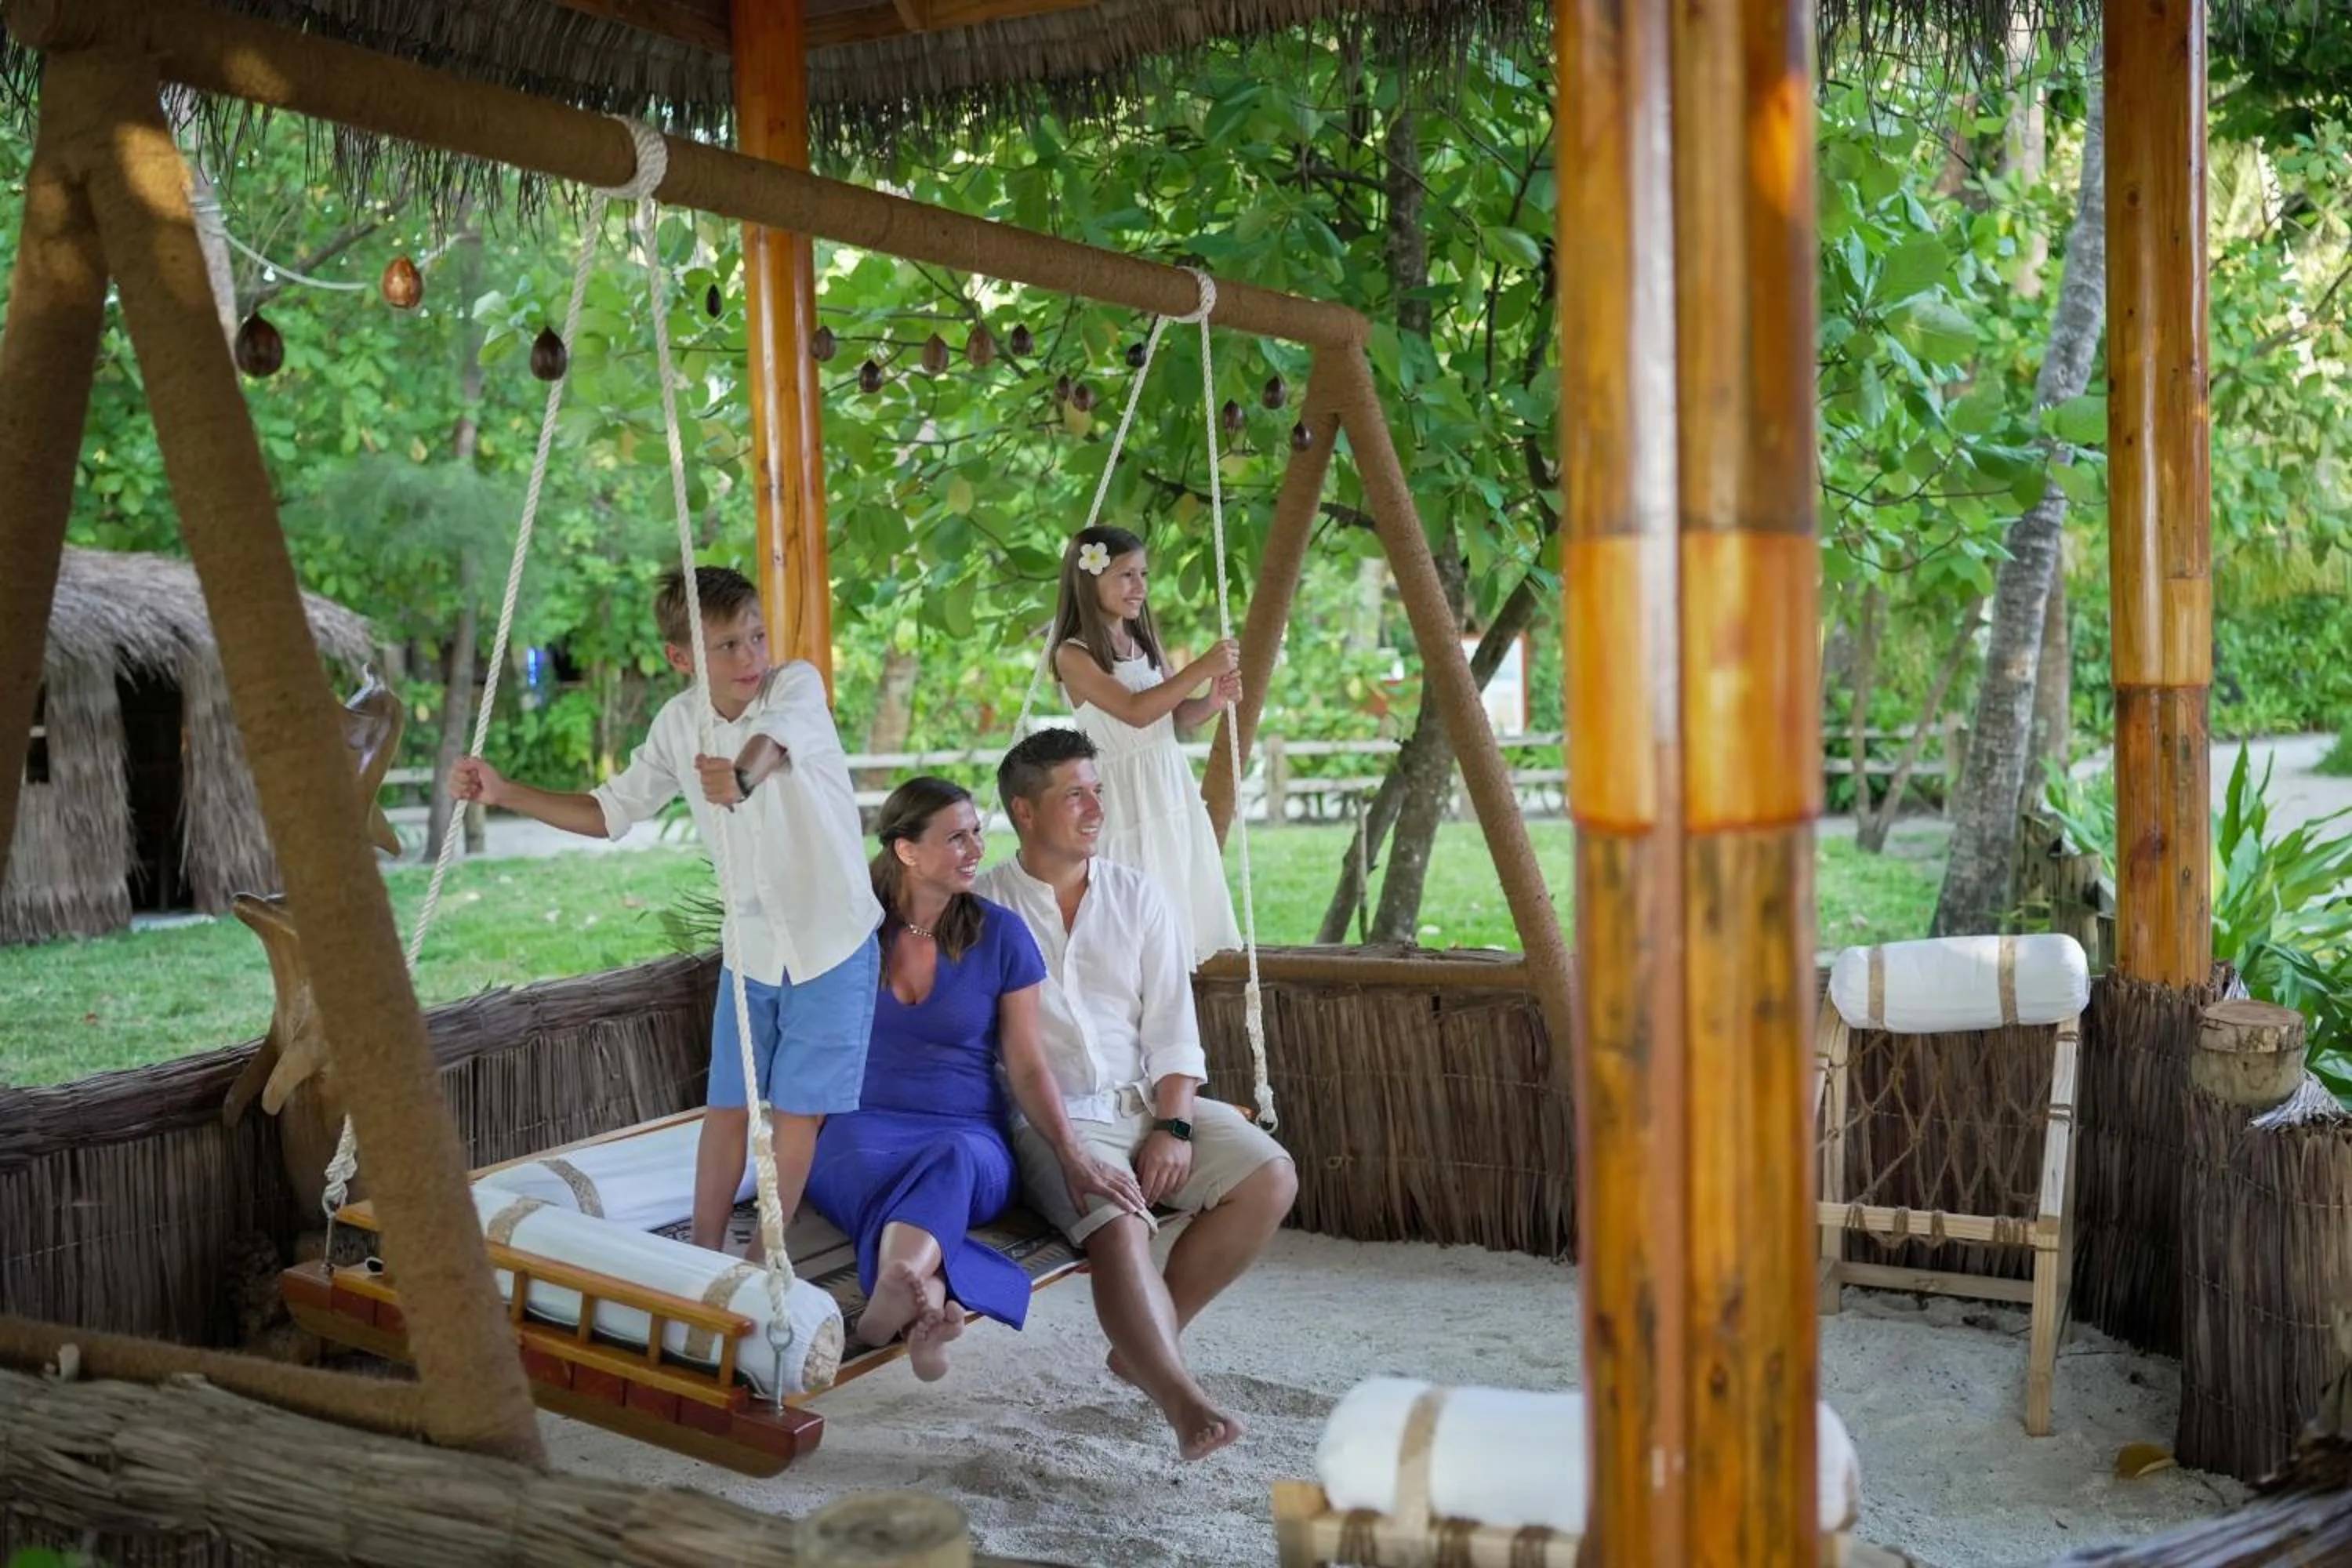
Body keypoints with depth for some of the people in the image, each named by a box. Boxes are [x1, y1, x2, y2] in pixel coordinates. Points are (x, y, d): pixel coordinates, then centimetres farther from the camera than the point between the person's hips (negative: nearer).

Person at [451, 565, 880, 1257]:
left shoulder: (798, 684, -16)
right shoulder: (680, 723, -1)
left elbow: (774, 739, -40)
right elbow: (611, 812, 7)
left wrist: (743, 775, -64)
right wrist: (505, 793, -5)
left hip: (831, 941, -4)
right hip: (749, 945, 4)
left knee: (797, 1105, 3)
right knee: (727, 1102, 8)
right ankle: (702, 1250, 21)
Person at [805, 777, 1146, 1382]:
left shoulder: (1000, 935, 3)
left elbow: (1028, 1066, 4)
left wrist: (1071, 1153, -12)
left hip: (970, 1137, 0)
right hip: (865, 1125, 1)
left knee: (952, 1160, -40)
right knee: (863, 1170, -39)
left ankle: (901, 1286, -69)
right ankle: (933, 1299, -65)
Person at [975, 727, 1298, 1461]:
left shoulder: (1139, 897, 11)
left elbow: (1172, 1029, 7)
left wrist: (1173, 1127, -9)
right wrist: (1068, 1146, -15)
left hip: (1145, 1099, 5)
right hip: (1050, 1116, -4)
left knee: (1270, 1177, -16)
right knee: (1118, 1227, -32)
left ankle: (1146, 1344, -5)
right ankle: (1183, 1400, -36)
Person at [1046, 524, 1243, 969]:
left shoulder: (1145, 641, 9)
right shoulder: (1074, 655, -12)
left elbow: (1176, 716, 12)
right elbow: (1135, 711, -22)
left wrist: (1213, 700, -8)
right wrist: (1201, 669, -24)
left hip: (1174, 791, 7)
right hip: (1126, 797, -7)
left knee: (1183, 909, 8)